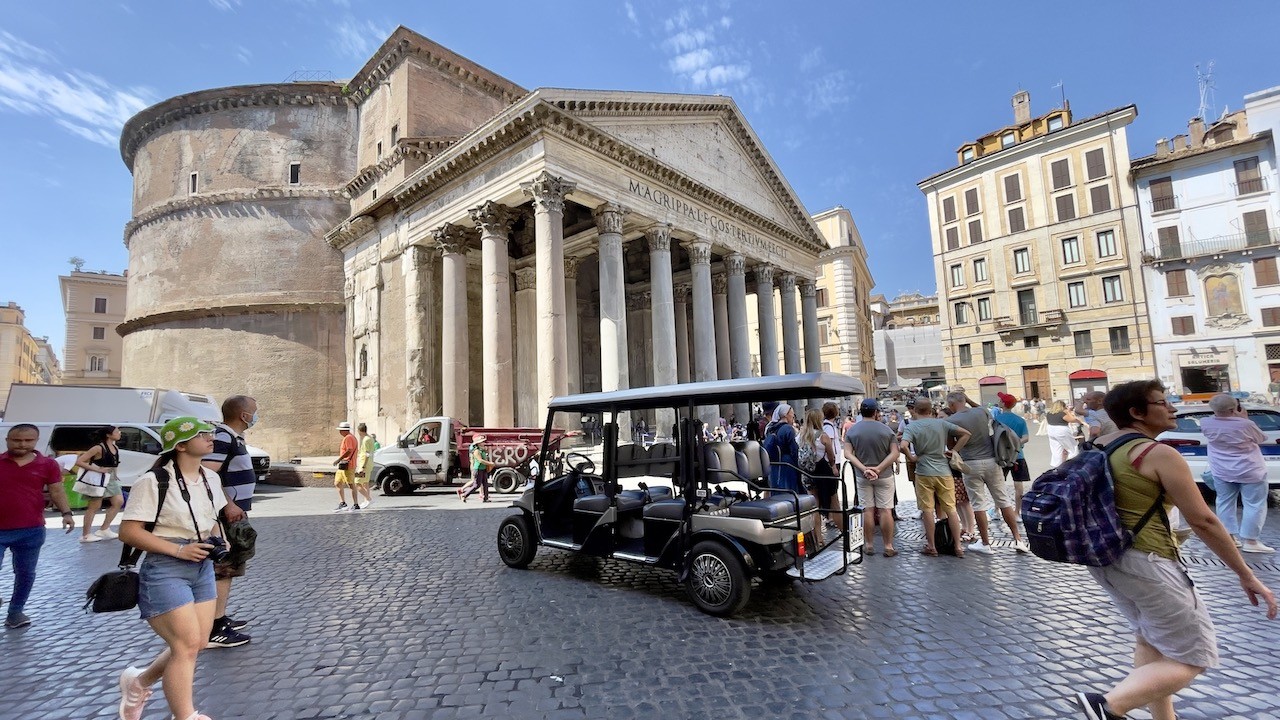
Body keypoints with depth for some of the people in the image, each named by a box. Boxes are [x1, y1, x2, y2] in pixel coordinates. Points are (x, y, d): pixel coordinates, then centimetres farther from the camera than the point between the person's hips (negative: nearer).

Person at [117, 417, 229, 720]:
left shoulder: (210, 478, 6)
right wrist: (179, 549, -21)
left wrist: (219, 539, 2)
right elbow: (128, 531, -17)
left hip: (203, 568, 7)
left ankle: (139, 681, 39)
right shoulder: (154, 481, -16)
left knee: (194, 644, 12)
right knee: (187, 645, -6)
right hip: (165, 570, -7)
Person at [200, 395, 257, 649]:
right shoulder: (221, 436, -19)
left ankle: (220, 618, 29)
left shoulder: (232, 437, 12)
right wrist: (228, 505, -27)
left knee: (226, 569, 18)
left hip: (232, 514, 10)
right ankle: (214, 630, 1)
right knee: (221, 571, -5)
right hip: (226, 515, -10)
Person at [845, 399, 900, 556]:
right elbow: (894, 453, -12)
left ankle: (869, 545, 15)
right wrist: (879, 468, -17)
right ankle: (888, 546, 10)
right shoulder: (887, 430, -6)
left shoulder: (851, 430, -3)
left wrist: (864, 469, -18)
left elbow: (848, 453, -11)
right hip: (884, 475, -1)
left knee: (867, 509, 7)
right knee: (885, 510, 4)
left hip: (862, 476, 1)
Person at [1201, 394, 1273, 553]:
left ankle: (1230, 537, 16)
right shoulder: (1245, 424, -20)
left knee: (1225, 503, 11)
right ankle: (1250, 541, 5)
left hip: (1221, 472, 3)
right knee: (1254, 505, 5)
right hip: (1250, 471, -3)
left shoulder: (1205, 423, -11)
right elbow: (1261, 439, 1)